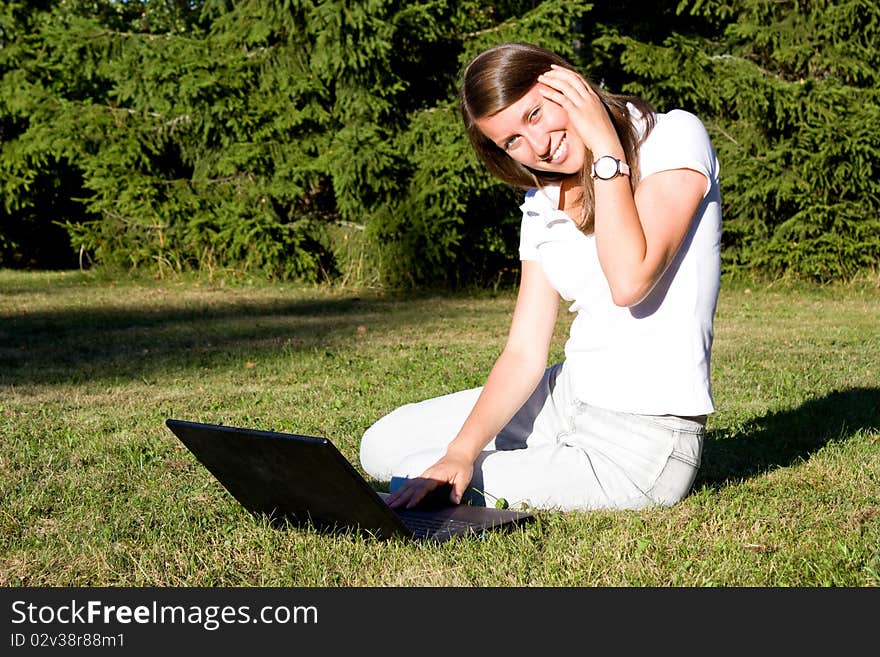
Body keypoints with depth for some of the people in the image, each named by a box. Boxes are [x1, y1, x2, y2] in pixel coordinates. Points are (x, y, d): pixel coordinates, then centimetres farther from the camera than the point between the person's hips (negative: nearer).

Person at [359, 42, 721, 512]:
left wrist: (606, 147, -19)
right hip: (569, 400, 7)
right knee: (383, 446, 4)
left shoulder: (676, 138, -10)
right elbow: (524, 354, 0)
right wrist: (462, 450, -15)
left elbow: (628, 282, -26)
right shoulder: (543, 206, 8)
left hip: (645, 438, -7)